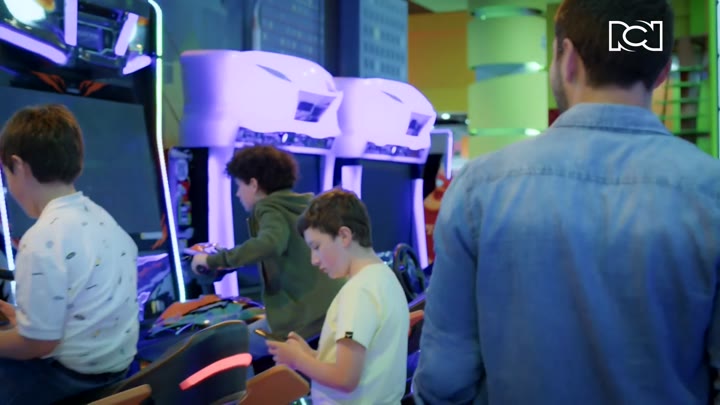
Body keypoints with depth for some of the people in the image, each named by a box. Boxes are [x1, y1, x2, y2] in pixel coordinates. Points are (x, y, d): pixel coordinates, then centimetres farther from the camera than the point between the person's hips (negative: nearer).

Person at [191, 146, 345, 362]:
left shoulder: (270, 207, -7)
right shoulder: (304, 203, 18)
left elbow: (269, 244, -29)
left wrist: (213, 260, -21)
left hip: (307, 312, -9)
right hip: (333, 304, 9)